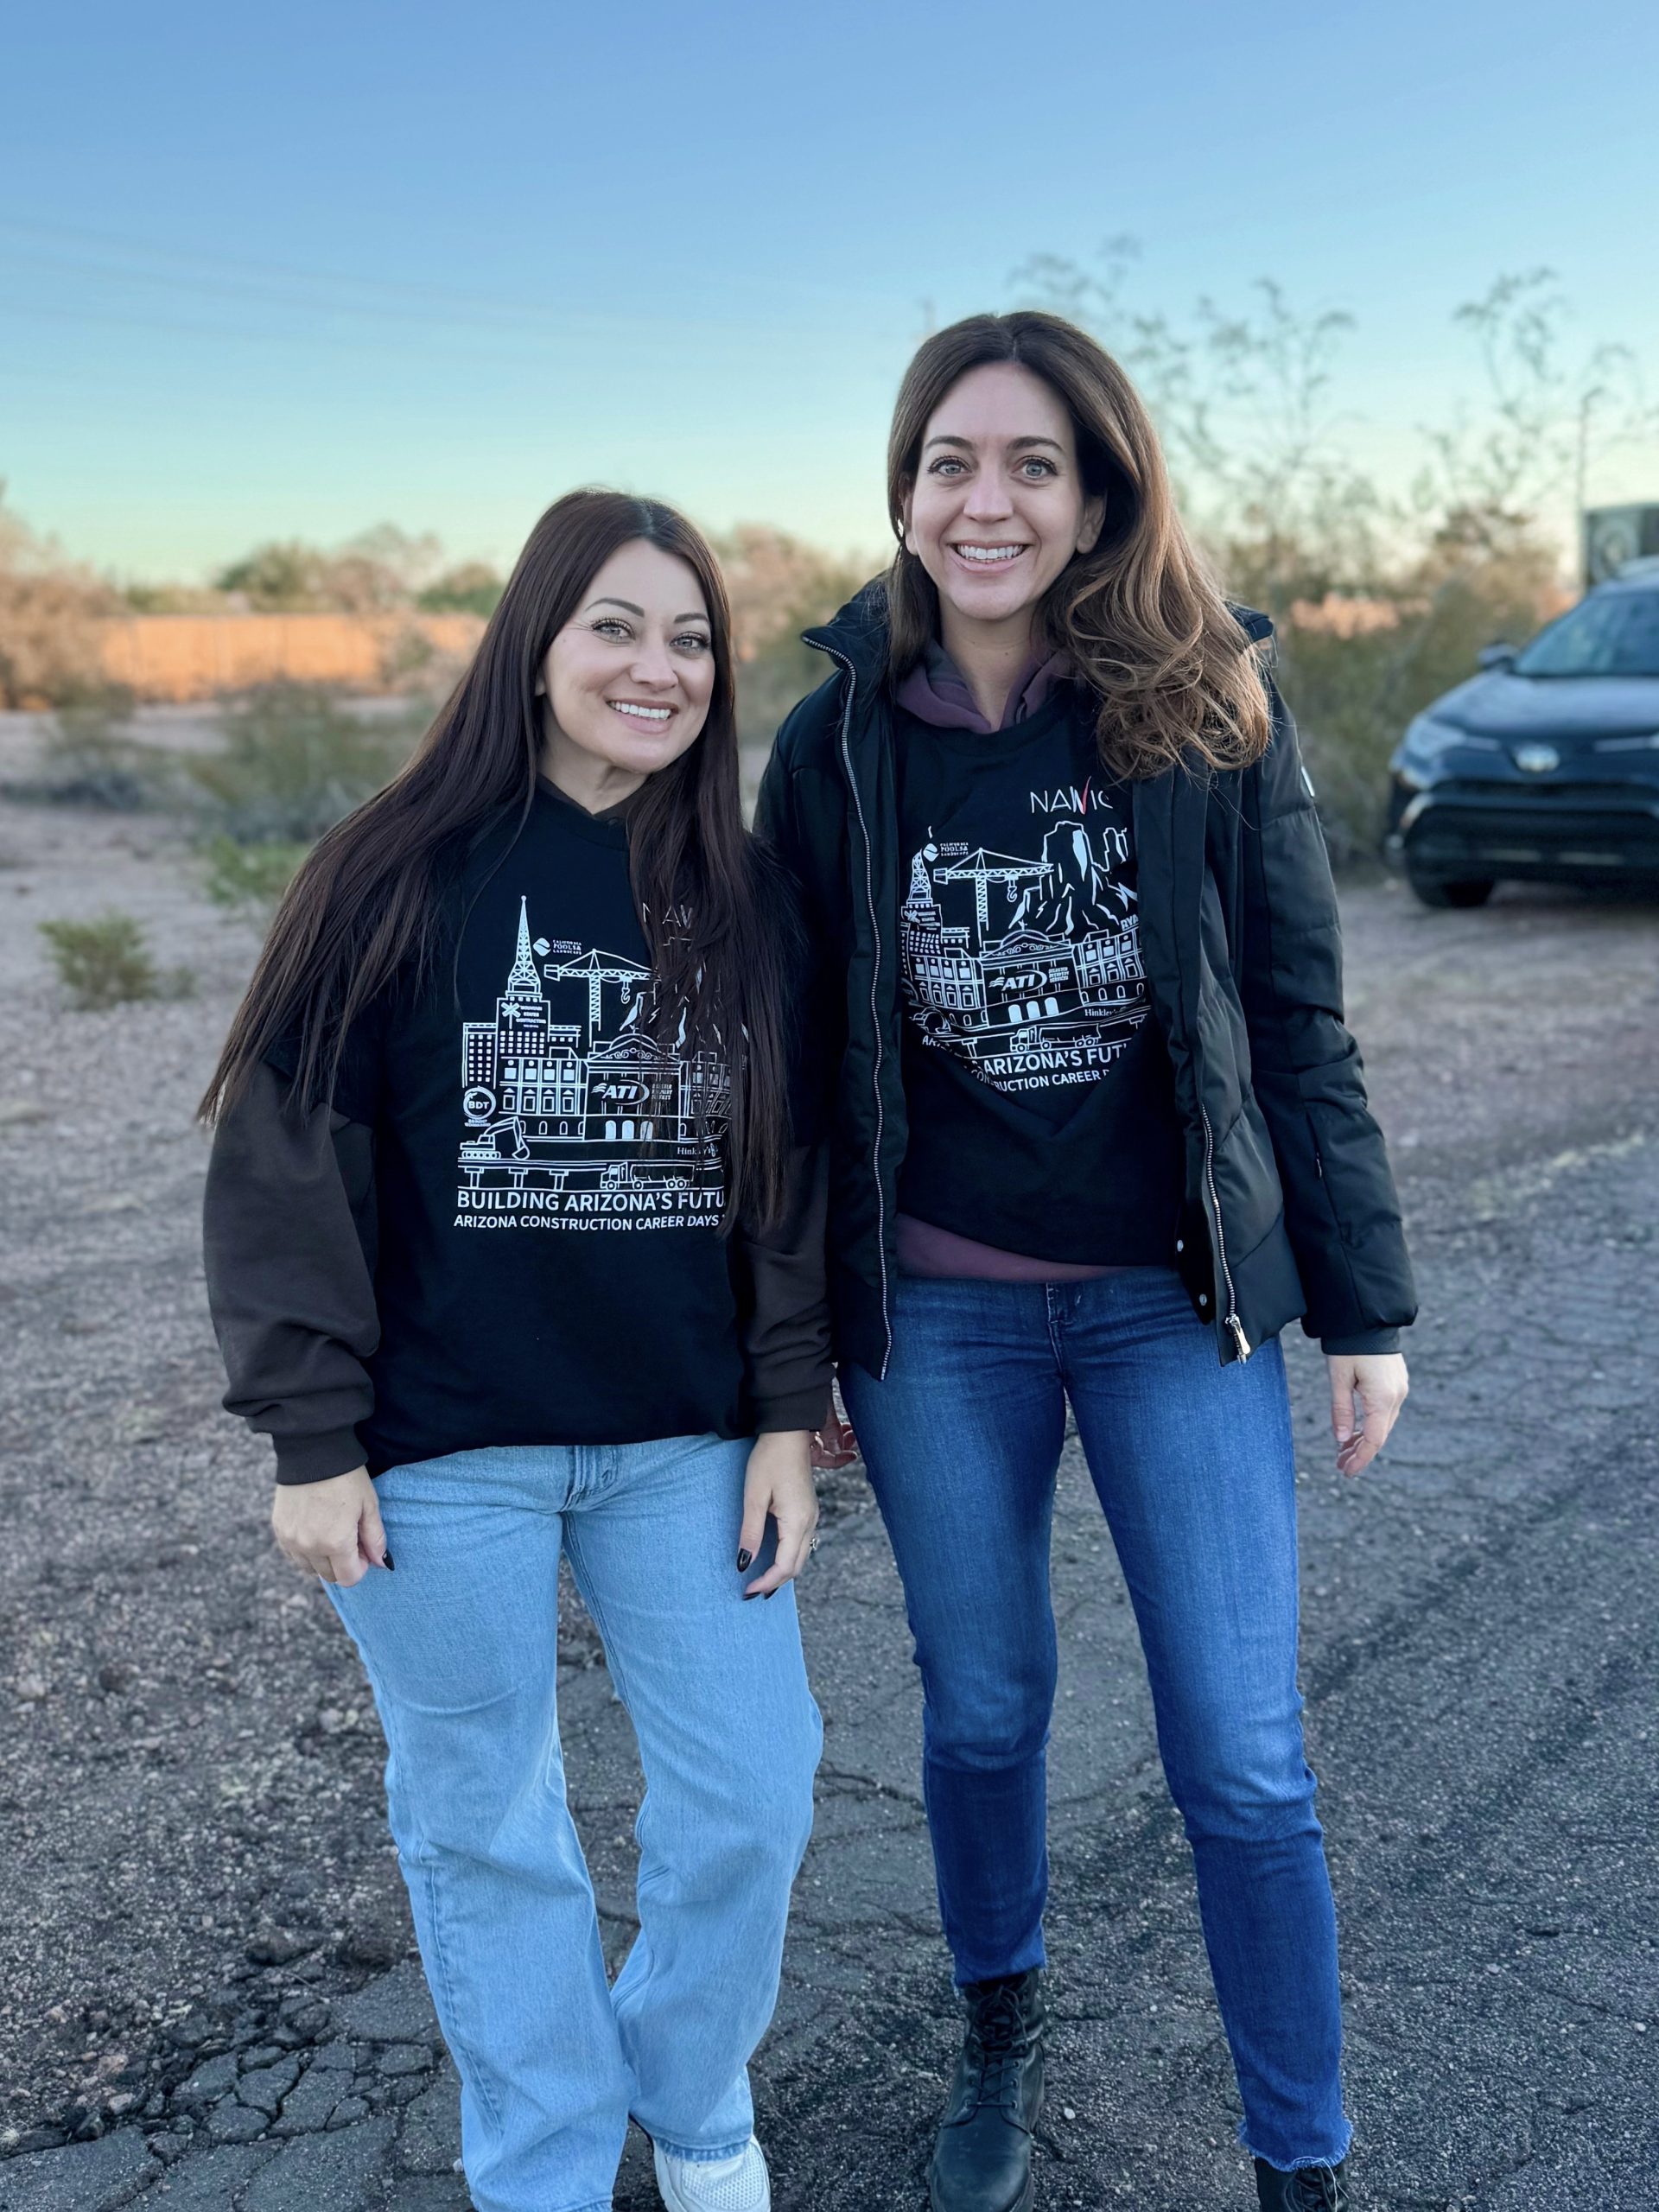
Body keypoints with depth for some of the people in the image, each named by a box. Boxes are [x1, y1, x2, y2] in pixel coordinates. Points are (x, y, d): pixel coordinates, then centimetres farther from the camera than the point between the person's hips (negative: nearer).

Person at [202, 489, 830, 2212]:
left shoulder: (742, 899, 4)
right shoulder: (402, 877, -7)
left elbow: (795, 1169, 7)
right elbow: (286, 1152, -7)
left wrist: (788, 1417, 2)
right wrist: (315, 1438, -9)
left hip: (684, 1438, 3)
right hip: (442, 1450, -2)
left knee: (750, 1793, 7)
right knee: (484, 1824, 10)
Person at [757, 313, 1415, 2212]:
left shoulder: (1214, 713, -6)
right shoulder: (839, 738, -2)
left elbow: (1298, 1020, -2)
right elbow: (800, 1052, 3)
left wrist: (1364, 1307, -1)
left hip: (1179, 1302, -1)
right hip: (936, 1319, 1)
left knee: (1242, 1757, 4)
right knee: (982, 1706, 17)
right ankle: (1000, 2040, 42)